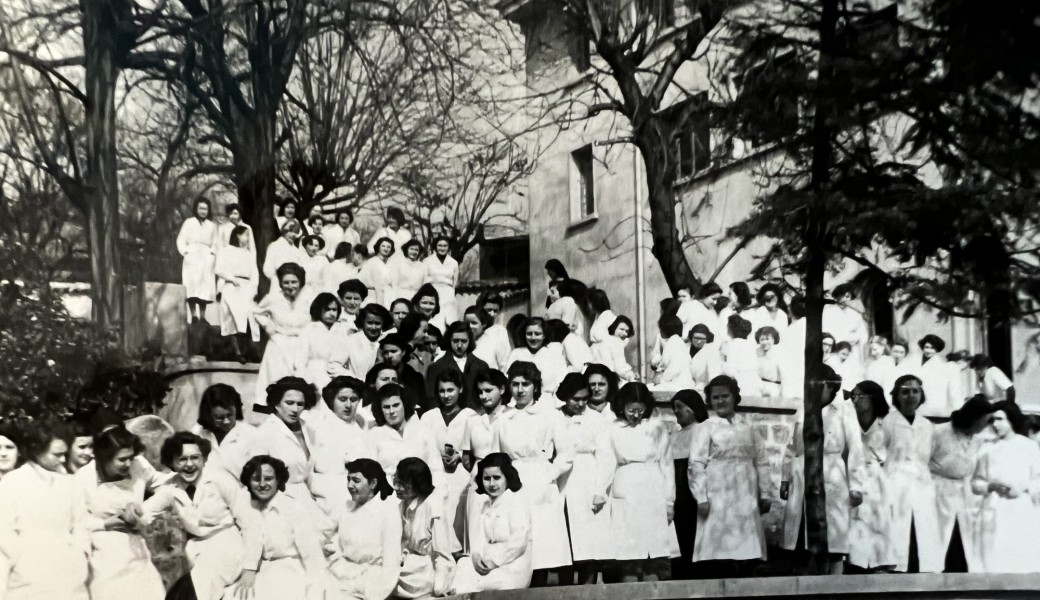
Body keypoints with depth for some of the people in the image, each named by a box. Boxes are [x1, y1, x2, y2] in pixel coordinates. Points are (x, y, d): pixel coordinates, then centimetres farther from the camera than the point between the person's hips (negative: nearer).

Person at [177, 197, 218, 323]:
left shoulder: (211, 225, 16)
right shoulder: (189, 222, 8)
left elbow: (215, 243, 18)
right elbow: (181, 240, 6)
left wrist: (212, 252, 0)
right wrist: (185, 251, -7)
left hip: (206, 259, 3)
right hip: (192, 258, -3)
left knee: (205, 288, -4)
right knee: (192, 287, -13)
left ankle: (202, 316, -3)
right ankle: (193, 314, -17)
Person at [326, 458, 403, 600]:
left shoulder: (388, 511, -6)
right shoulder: (347, 508, 11)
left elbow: (391, 561, -10)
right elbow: (335, 549, 9)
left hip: (375, 576, -5)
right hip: (346, 572, 5)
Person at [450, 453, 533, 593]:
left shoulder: (517, 503, -3)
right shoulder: (483, 505, 17)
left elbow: (519, 543, -12)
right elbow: (479, 540, 10)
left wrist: (493, 560, -14)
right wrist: (477, 556, -11)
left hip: (513, 570, -6)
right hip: (487, 565, 6)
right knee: (464, 564, -21)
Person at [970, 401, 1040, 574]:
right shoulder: (988, 449, 10)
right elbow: (976, 482, 10)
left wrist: (1023, 488, -12)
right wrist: (991, 486, -9)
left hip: (1022, 513, -1)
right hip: (994, 514, 1)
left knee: (1022, 564, -6)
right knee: (993, 563, -4)